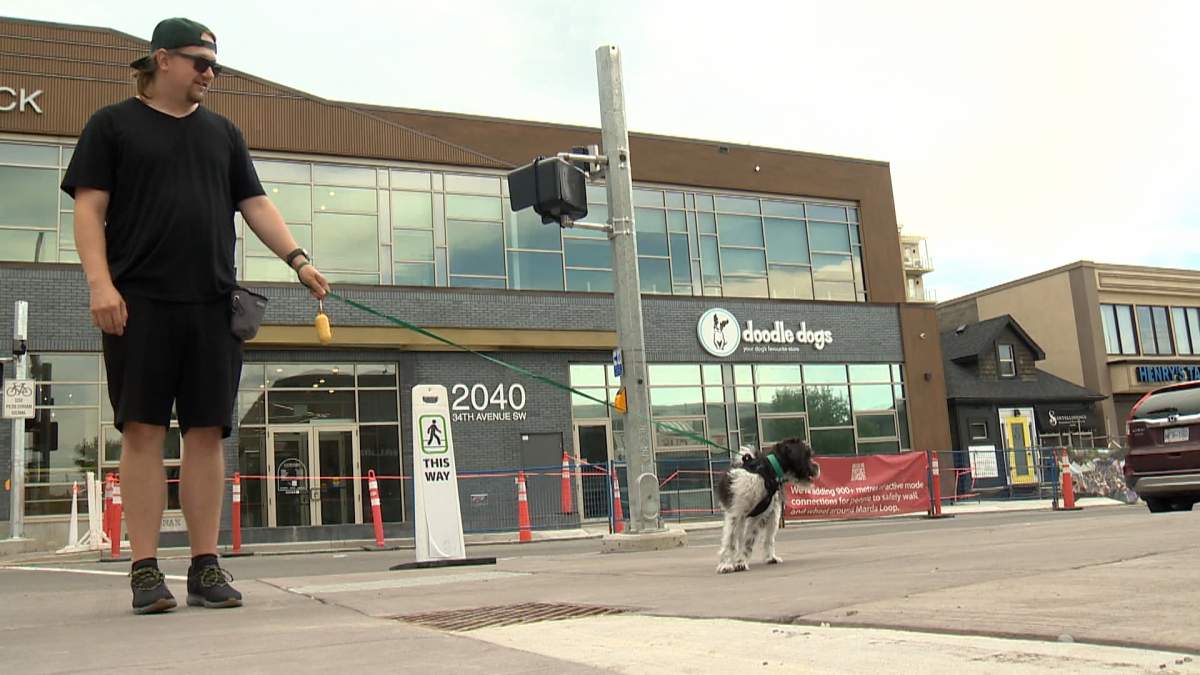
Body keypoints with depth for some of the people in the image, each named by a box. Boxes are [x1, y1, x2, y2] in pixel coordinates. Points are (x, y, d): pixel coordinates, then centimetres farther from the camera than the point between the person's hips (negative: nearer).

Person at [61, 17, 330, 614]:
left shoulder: (222, 133, 20)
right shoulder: (113, 124, 10)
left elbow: (255, 205, 16)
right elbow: (89, 208, 2)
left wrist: (298, 259, 1)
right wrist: (100, 283, -11)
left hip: (213, 306, 3)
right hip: (140, 302, -3)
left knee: (207, 432, 1)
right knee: (143, 431, -3)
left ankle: (205, 566, 7)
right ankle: (145, 570, 2)